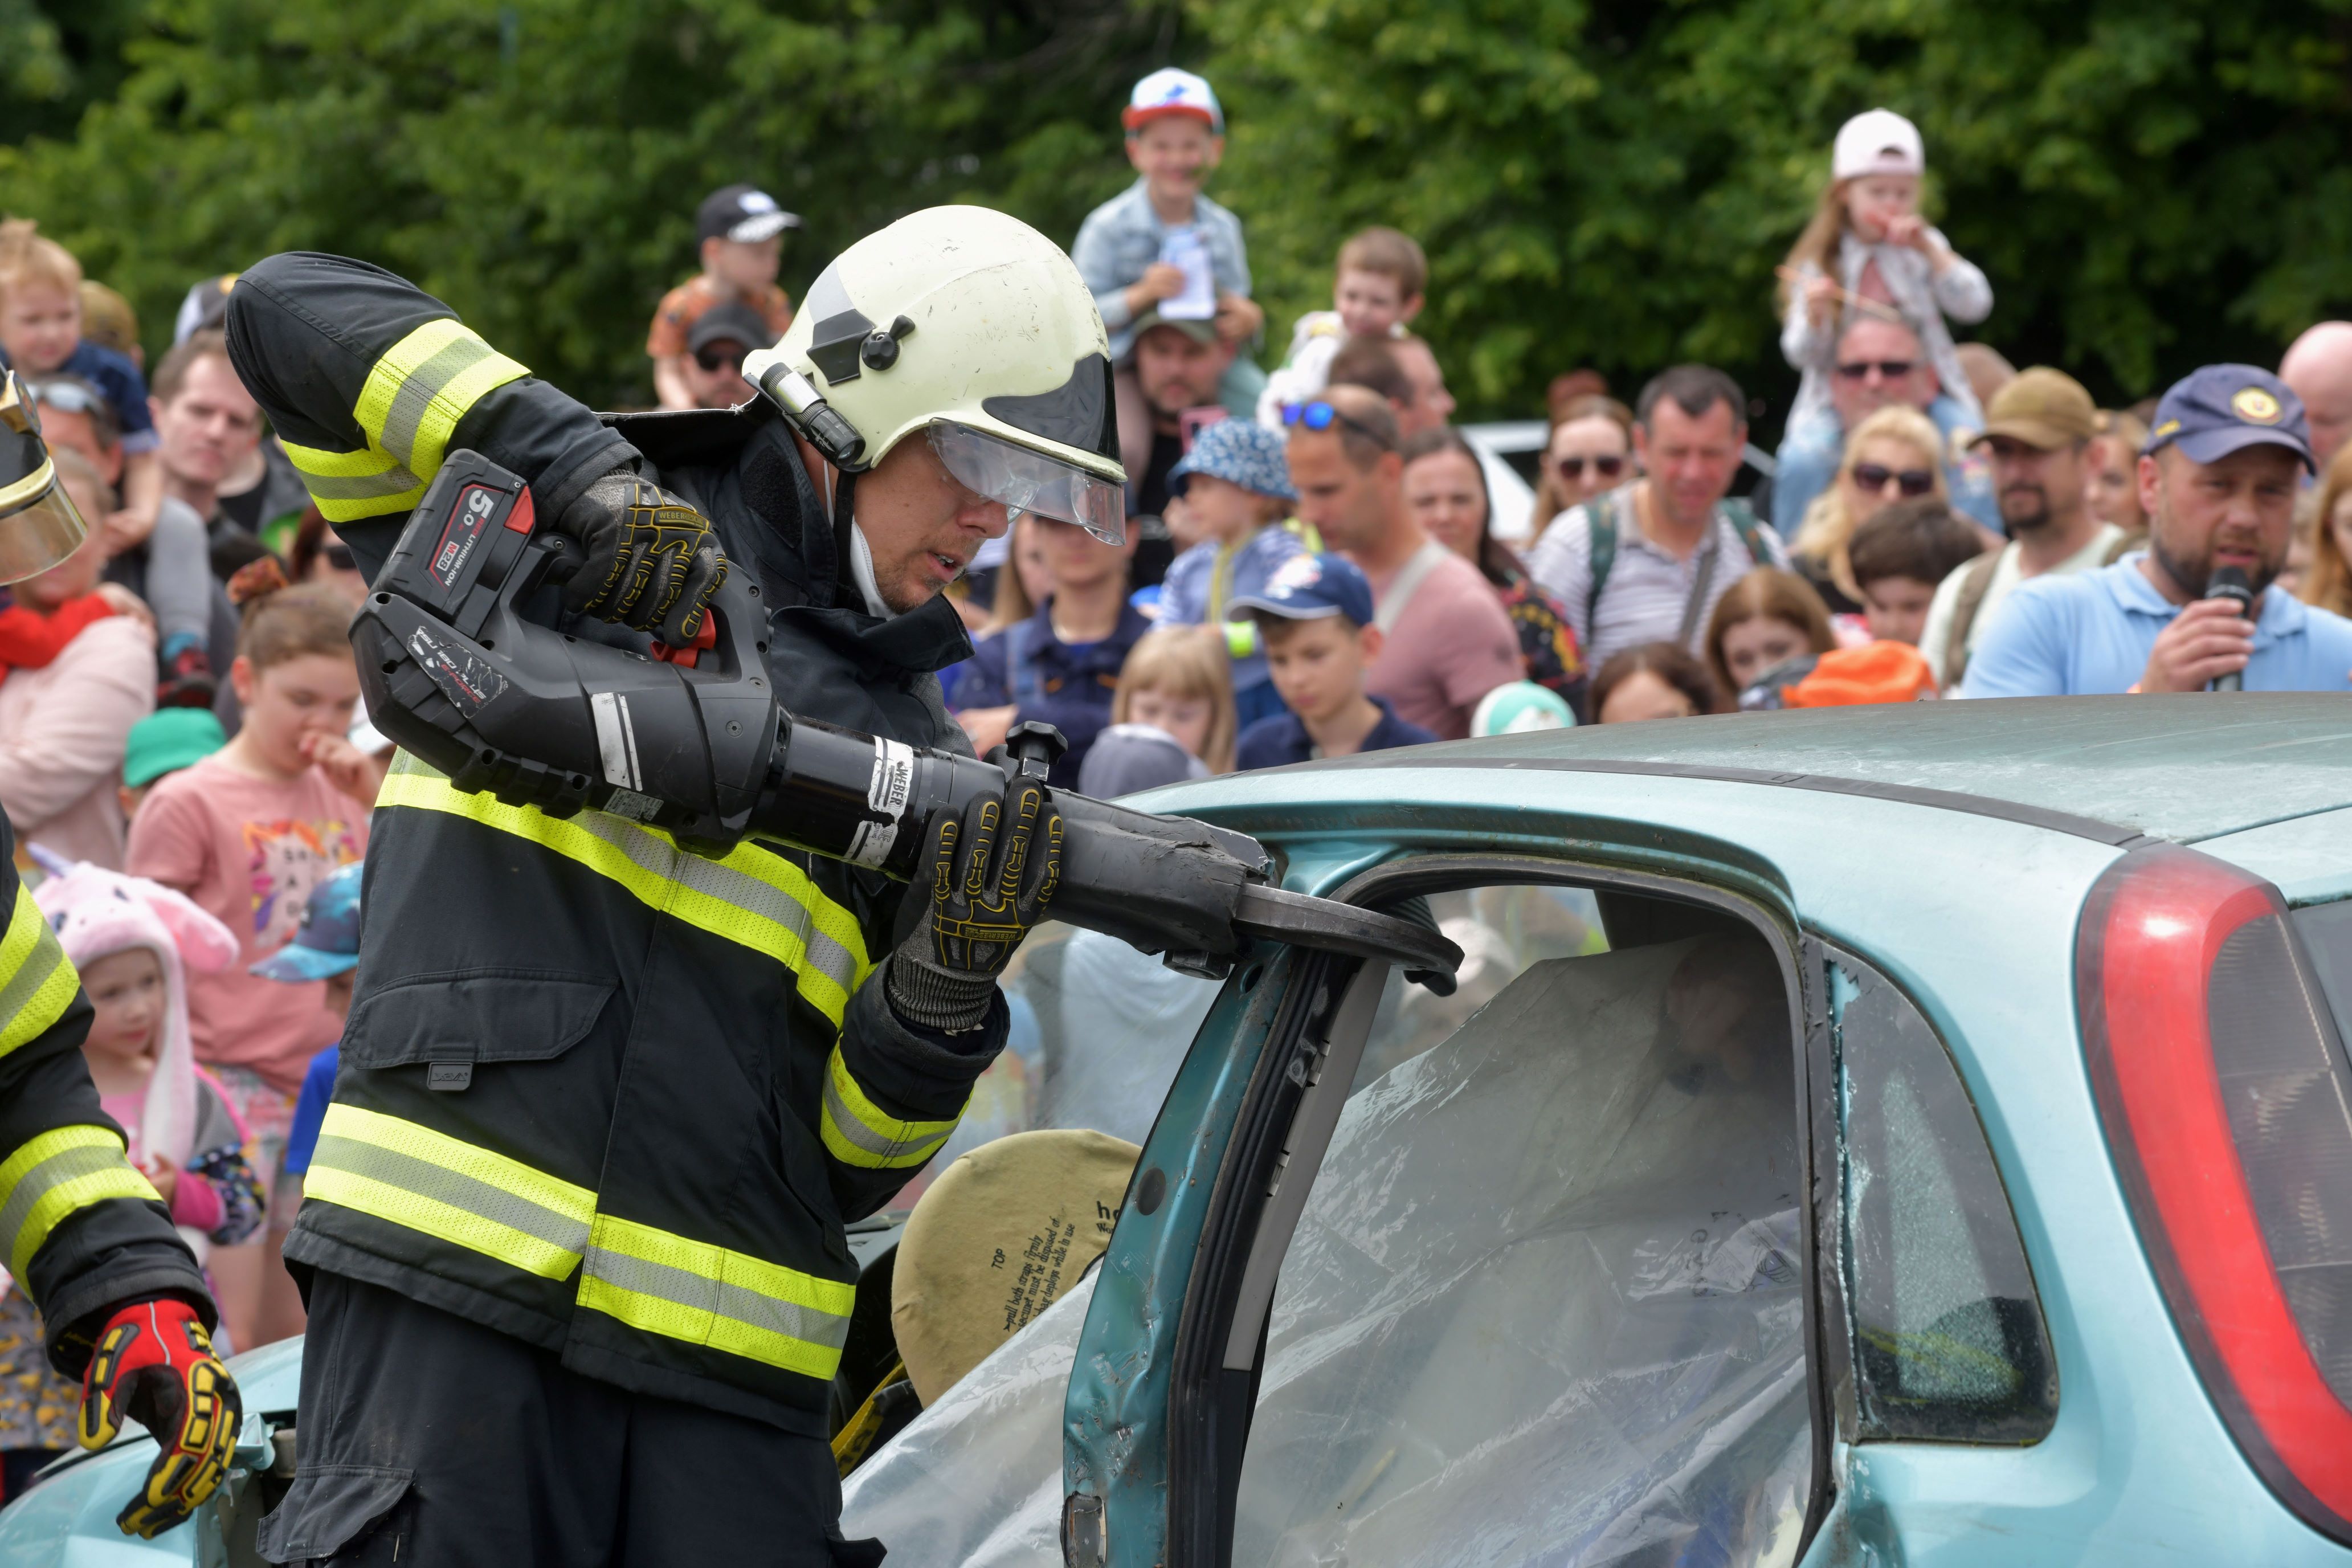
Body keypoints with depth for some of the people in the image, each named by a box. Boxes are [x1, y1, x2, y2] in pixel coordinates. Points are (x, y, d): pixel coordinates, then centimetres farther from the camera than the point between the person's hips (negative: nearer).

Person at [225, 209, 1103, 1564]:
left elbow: (858, 1158, 13)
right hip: (458, 1271, -4)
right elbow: (291, 310, 1)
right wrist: (577, 462, -10)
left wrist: (951, 974, -8)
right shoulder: (566, 543, 9)